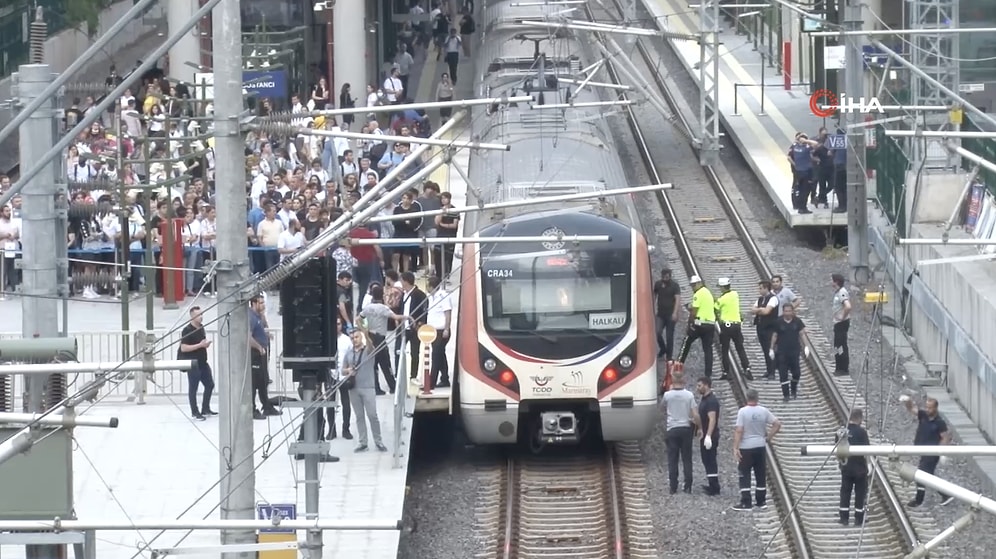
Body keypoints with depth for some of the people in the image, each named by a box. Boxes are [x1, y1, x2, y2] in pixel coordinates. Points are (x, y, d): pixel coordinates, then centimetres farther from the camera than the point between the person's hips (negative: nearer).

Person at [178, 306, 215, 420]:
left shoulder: (201, 327, 8)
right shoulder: (187, 330, -16)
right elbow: (183, 348, -21)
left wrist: (206, 344, 1)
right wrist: (200, 345, -22)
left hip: (202, 362, 8)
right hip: (193, 364, -8)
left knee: (210, 385, 13)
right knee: (193, 388, 2)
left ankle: (205, 410, 27)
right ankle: (195, 412, 11)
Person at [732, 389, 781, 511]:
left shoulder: (743, 412, -13)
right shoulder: (764, 411, -1)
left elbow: (739, 431, -16)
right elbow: (777, 424, 0)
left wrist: (735, 448, -14)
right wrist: (769, 437, 10)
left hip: (746, 448, -4)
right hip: (760, 446, 4)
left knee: (745, 476, 0)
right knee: (760, 475, 13)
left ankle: (745, 503, -4)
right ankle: (761, 501, 18)